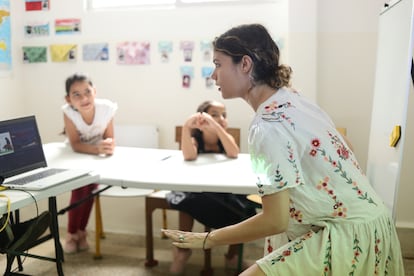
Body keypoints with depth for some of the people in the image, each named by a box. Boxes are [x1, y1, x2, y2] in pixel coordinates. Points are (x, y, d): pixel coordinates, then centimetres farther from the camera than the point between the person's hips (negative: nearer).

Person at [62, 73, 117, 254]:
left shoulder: (106, 108, -30)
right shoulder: (68, 111, -32)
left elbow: (109, 138, -19)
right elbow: (75, 145, -32)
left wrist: (109, 145, -44)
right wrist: (98, 149, -50)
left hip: (97, 156, 1)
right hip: (75, 156, -1)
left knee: (90, 188, -10)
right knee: (79, 189, -17)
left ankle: (81, 231, 11)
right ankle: (71, 233, 3)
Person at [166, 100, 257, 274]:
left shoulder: (225, 137, -1)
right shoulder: (195, 138, -6)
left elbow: (234, 154, -23)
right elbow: (189, 156, -27)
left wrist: (216, 127, -31)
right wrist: (186, 127, -37)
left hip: (225, 191, 2)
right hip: (196, 190, -1)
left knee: (245, 212, -20)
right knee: (186, 199, -31)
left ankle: (233, 254, 7)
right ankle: (183, 248, -7)